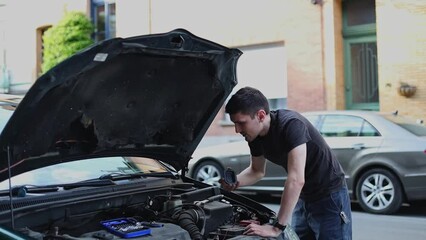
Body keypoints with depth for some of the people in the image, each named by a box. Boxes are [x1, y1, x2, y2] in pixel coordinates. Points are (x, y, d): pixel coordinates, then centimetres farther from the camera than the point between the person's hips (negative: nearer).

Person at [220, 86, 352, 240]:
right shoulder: (255, 135, -5)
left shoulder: (291, 124, -30)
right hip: (303, 197, 7)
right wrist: (236, 181, -9)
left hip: (329, 195, -7)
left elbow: (296, 180, -37)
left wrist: (277, 228, -37)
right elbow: (257, 171, 12)